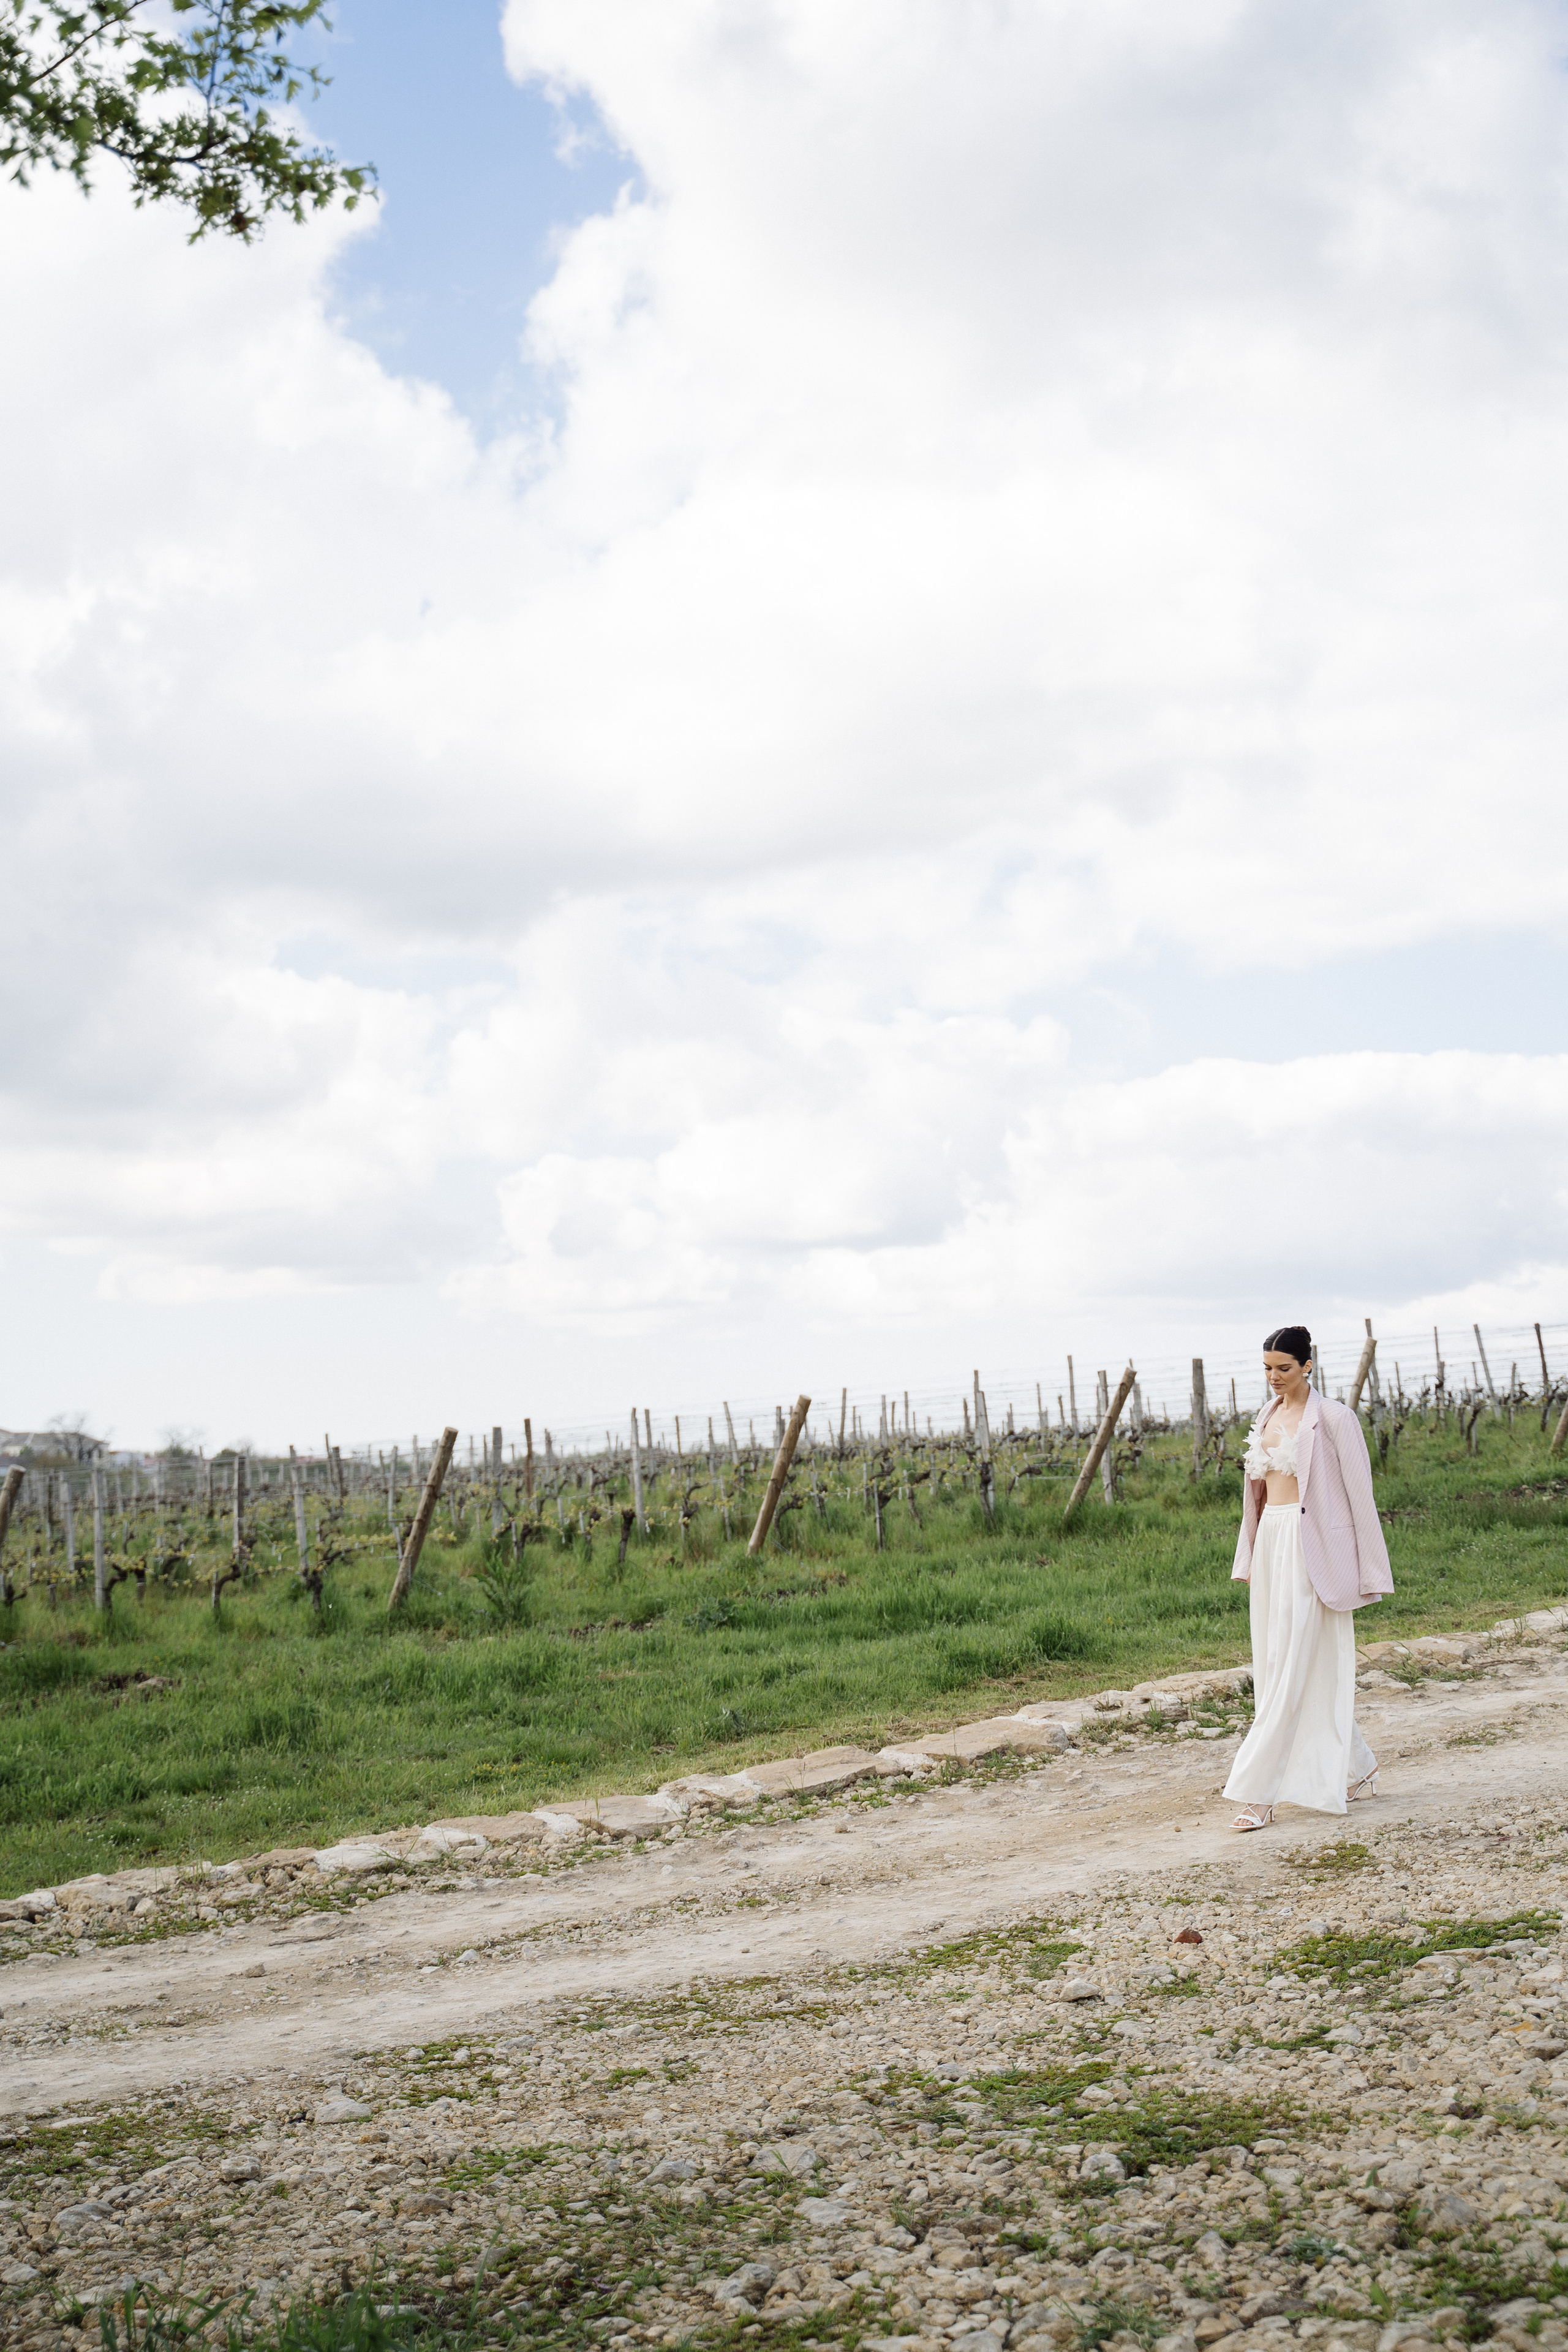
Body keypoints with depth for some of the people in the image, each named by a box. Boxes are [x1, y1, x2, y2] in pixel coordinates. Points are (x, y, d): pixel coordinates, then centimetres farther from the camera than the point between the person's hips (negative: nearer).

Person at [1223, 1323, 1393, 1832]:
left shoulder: (1332, 1418, -7)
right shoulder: (1267, 1417, 14)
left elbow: (1358, 1493, -7)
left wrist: (1369, 1572, -8)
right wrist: (1250, 1557, 16)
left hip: (1311, 1547, -8)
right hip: (1271, 1543, 8)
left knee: (1290, 1669, -9)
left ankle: (1258, 1794, -10)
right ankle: (1357, 1771, 23)